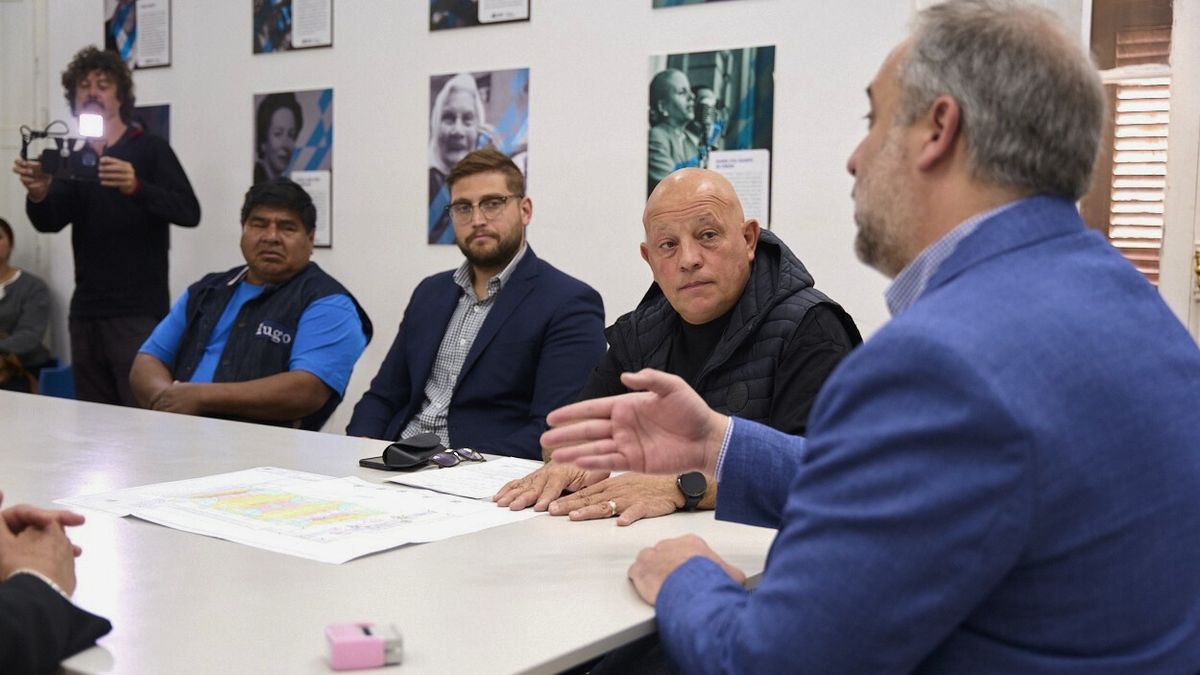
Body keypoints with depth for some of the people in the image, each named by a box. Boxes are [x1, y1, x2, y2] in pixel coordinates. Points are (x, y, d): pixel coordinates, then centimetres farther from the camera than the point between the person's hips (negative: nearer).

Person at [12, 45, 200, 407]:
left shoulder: (149, 149, 1)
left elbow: (189, 212, -12)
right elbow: (49, 223, 0)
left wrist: (136, 187, -29)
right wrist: (39, 195, -23)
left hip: (139, 311, -5)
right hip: (85, 312, 5)